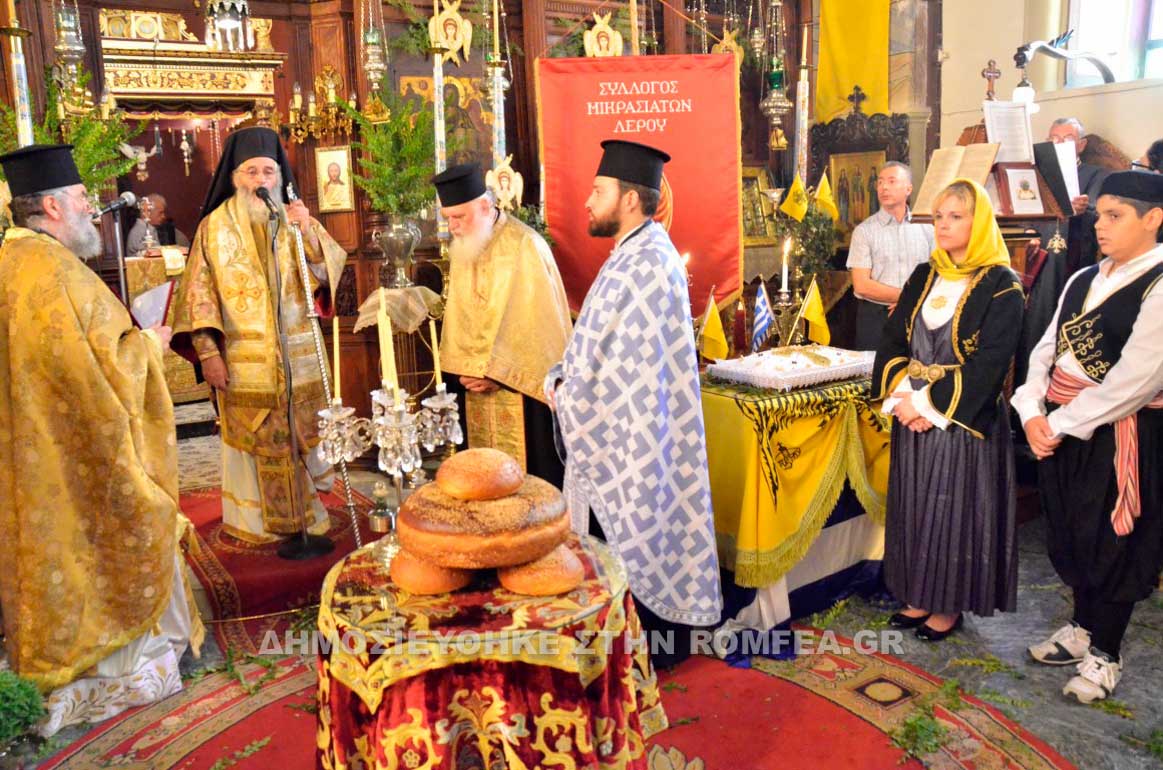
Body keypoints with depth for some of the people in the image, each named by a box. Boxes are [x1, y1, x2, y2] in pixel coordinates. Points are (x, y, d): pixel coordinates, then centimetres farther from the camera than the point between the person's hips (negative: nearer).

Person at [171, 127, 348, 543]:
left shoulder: (296, 218, 7)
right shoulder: (215, 226, 0)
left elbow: (330, 270, -2)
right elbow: (199, 292, -4)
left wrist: (308, 231, -17)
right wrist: (207, 351, -12)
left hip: (298, 352, 2)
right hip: (244, 359, -2)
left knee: (301, 433, 8)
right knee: (253, 438, 3)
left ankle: (307, 511, 22)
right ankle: (258, 520, 17)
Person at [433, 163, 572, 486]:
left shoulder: (524, 246, -16)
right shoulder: (462, 247, 6)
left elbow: (534, 322, -18)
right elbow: (459, 314, 12)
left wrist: (497, 373, -15)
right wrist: (467, 368, 1)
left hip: (520, 385, -6)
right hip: (479, 380, 6)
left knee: (526, 469, 2)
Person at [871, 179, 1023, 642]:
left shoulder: (1001, 287, -9)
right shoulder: (924, 277, 9)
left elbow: (989, 364, -16)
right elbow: (893, 339, 6)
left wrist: (932, 405, -18)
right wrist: (901, 396, -9)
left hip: (963, 421, -6)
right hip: (912, 415, 6)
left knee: (953, 510, 4)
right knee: (914, 507, 12)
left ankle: (949, 606, 20)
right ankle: (921, 598, 26)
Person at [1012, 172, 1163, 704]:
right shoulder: (1083, 280, 10)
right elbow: (1046, 349, 8)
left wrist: (1061, 423, -18)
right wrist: (1033, 411, -7)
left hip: (1119, 435, -7)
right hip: (1062, 430, 7)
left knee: (1111, 545, 6)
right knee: (1073, 535, 18)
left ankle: (1104, 656, 24)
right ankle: (1082, 628, 38)